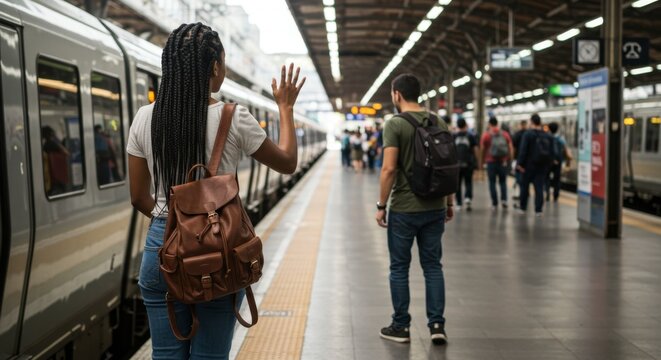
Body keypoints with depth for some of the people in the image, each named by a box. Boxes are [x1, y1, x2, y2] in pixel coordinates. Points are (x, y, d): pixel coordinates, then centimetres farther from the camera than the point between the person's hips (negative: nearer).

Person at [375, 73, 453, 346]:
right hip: (434, 208, 5)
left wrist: (381, 205, -8)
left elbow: (389, 169, -17)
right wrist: (449, 202, 17)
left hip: (404, 209, -5)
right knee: (433, 265, 13)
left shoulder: (395, 124, -11)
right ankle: (437, 324, 11)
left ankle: (401, 327, 15)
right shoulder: (439, 124, 7)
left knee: (399, 268, 7)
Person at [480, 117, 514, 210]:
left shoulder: (486, 135, -3)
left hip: (491, 161, -2)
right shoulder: (505, 134, 3)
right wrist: (508, 159, 15)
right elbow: (511, 149, 4)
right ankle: (504, 199, -3)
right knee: (503, 181, 14)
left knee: (492, 182, 6)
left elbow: (482, 150, -1)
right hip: (503, 162, 2)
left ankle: (494, 203, 5)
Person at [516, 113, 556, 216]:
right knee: (539, 187, 4)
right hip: (543, 166, 4)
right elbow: (552, 153, 6)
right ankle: (538, 210, 0)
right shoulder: (548, 136, 6)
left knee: (525, 186, 10)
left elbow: (523, 150, -16)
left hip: (529, 165, -3)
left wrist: (520, 163, -14)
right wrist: (548, 164, 11)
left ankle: (522, 208, 18)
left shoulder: (528, 134, -11)